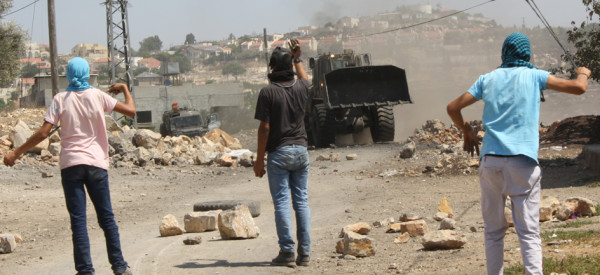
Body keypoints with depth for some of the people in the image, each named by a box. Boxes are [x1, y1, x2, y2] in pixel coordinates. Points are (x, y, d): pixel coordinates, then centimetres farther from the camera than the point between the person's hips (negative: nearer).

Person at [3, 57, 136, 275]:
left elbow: (43, 133, -6)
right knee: (106, 218, 9)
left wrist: (16, 153, 0)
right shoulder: (97, 96, 1)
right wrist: (125, 90, 21)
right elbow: (131, 111, 3)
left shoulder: (60, 99, -1)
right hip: (96, 163, 1)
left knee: (78, 220, 0)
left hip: (70, 165, -1)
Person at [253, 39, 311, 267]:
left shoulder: (268, 92, -12)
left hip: (279, 153, -4)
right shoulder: (301, 88, 3)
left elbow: (265, 128, -13)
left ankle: (287, 252, -5)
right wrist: (298, 58, 44)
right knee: (301, 201, 7)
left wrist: (259, 160, -7)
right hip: (301, 150, 4)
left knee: (282, 202, -2)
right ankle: (304, 252, 5)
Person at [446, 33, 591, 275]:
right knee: (529, 232, -5)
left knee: (493, 230, 11)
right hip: (522, 162, -3)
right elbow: (578, 88, -1)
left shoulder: (487, 79, 13)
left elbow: (453, 108, 13)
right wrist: (583, 73, 22)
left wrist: (467, 133, 30)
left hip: (490, 161, 3)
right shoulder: (533, 76, 4)